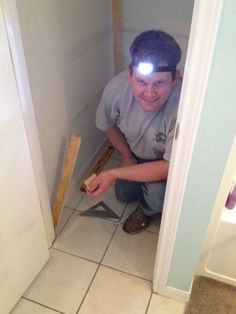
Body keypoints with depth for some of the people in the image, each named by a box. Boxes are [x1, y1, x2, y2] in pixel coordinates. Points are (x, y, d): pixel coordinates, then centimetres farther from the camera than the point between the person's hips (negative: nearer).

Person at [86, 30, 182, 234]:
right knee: (124, 195, 13)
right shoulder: (117, 87, -31)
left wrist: (113, 174, -40)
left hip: (167, 162, -3)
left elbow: (170, 166, -37)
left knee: (157, 191, -29)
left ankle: (147, 210, 9)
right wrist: (127, 157, -4)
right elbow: (109, 124, -7)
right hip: (135, 154, 4)